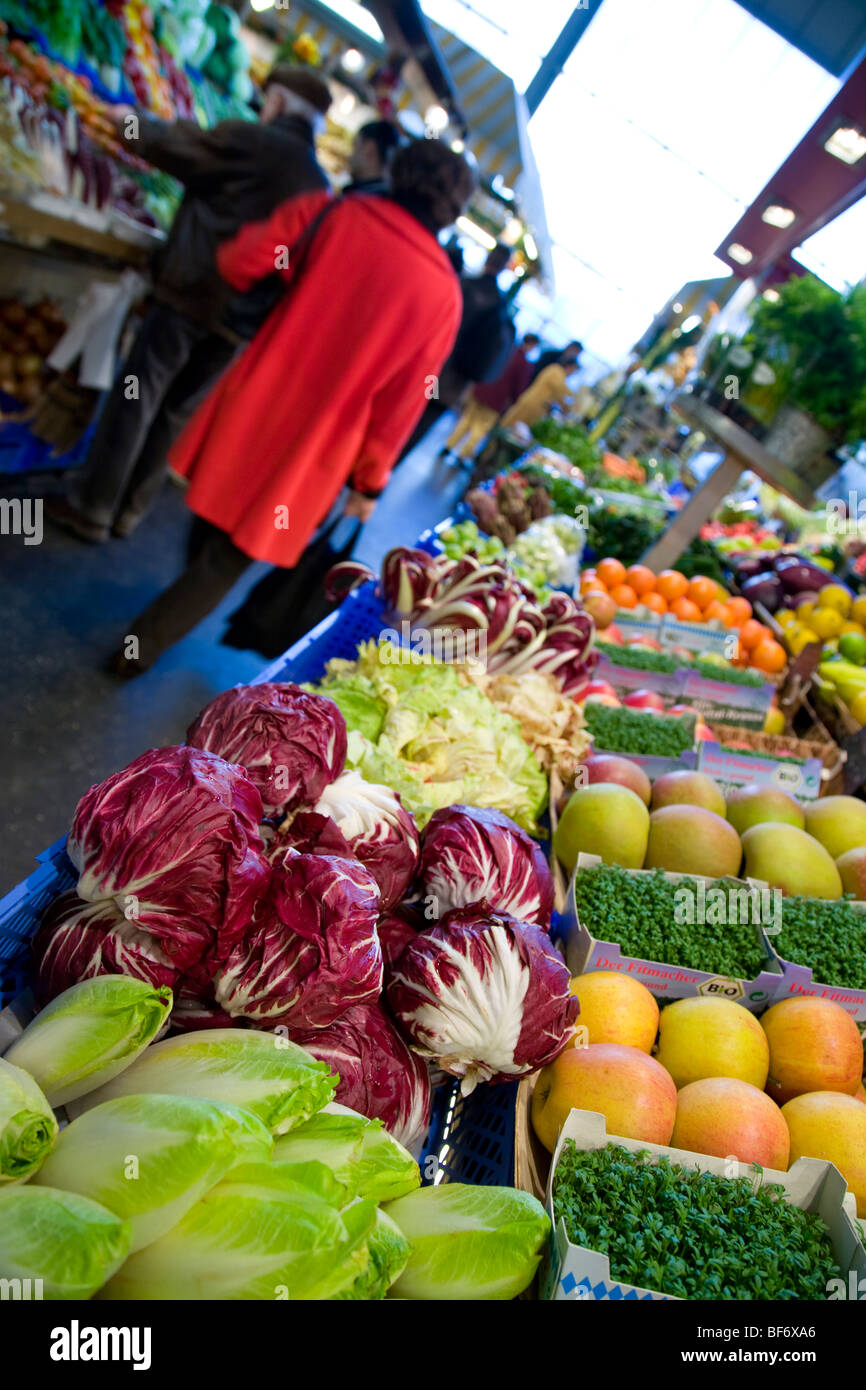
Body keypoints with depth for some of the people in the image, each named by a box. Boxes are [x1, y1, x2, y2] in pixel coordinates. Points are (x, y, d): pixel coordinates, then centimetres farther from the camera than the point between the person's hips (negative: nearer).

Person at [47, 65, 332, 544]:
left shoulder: (250, 139, -4)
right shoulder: (322, 188, 13)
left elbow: (167, 145, 4)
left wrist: (135, 121, 22)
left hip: (193, 293, -5)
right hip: (243, 319, 6)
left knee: (136, 400, 3)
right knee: (177, 411, 15)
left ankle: (91, 507, 8)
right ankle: (129, 509, 22)